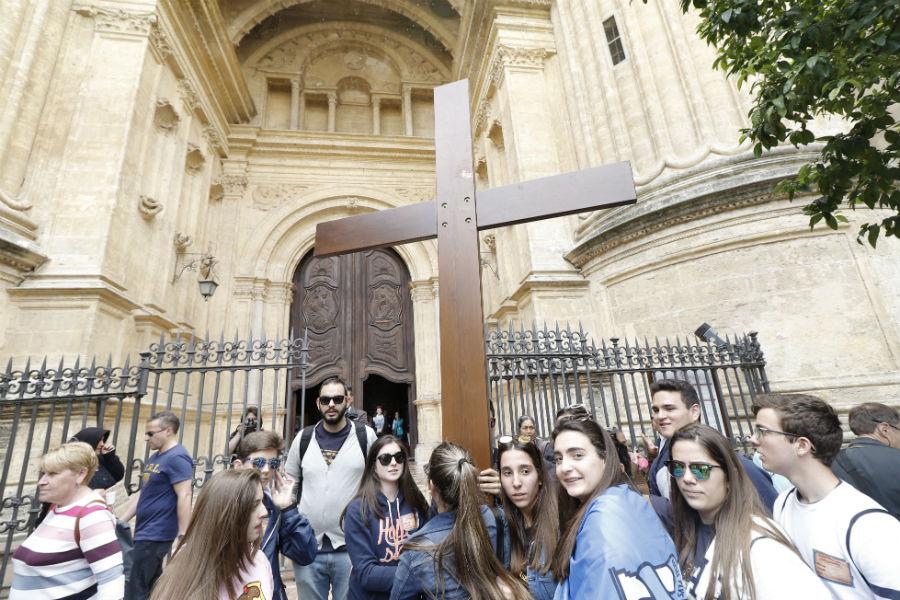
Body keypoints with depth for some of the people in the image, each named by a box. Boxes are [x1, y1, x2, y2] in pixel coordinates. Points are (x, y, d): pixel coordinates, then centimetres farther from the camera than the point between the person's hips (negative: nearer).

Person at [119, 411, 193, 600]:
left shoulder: (177, 457, -19)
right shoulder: (154, 457, 12)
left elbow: (184, 497, -24)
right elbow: (141, 494, 18)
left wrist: (182, 537, -26)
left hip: (156, 535, -9)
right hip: (145, 533, 9)